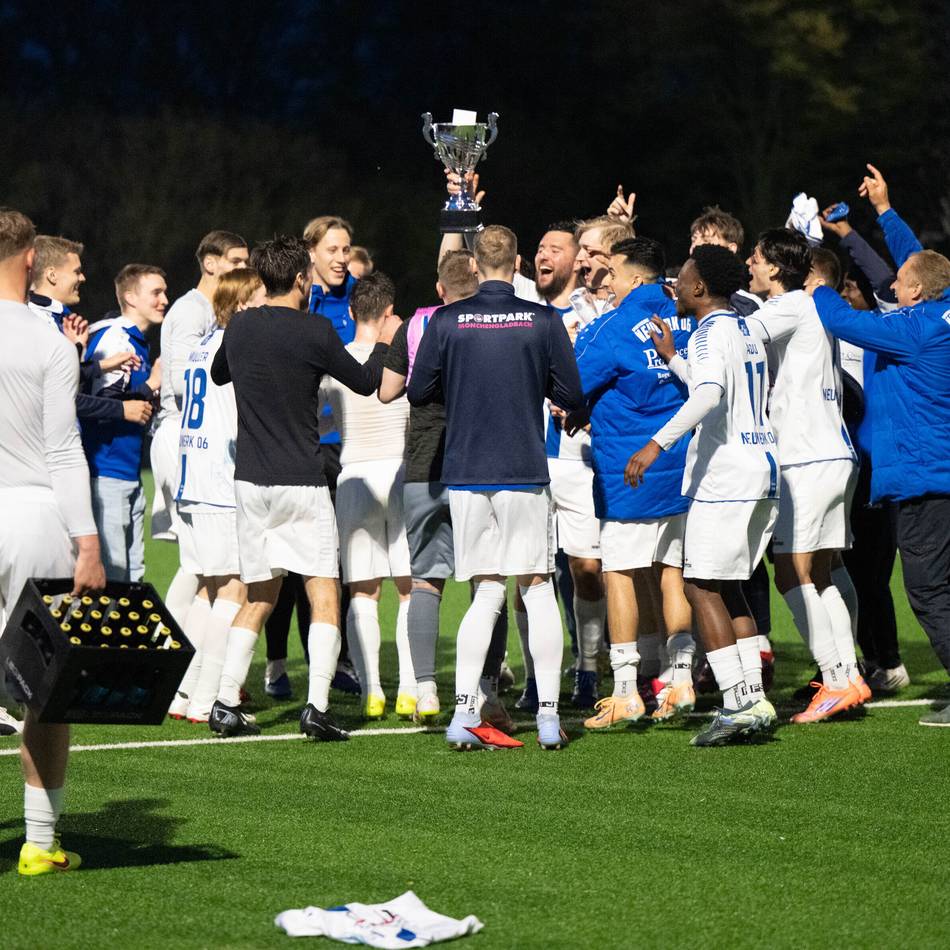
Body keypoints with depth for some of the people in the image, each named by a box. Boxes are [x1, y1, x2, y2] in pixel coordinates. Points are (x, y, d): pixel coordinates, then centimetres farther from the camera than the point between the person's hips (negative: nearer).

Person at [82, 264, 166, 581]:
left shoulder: (138, 341, 18)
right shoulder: (113, 338, -12)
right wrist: (152, 386, -11)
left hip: (129, 473, 10)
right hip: (107, 471, -10)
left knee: (132, 574, 12)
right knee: (112, 573, -10)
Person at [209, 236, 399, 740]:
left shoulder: (240, 326, 4)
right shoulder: (315, 331, -10)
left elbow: (219, 374, 24)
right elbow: (364, 382, 3)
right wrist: (385, 343, 20)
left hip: (250, 480, 5)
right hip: (302, 481, -5)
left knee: (259, 598, 15)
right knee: (324, 597, 1)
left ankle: (226, 704, 8)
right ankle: (317, 706, -11)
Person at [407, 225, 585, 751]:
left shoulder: (447, 321, -3)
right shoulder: (543, 321, -4)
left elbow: (417, 392, 4)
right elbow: (572, 397, 0)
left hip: (464, 472, 1)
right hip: (524, 471, -1)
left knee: (486, 591, 8)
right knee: (538, 587, 7)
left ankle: (463, 711, -4)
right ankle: (548, 715, 3)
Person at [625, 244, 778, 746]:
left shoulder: (712, 331, -10)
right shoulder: (746, 331, 19)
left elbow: (709, 394, -29)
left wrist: (657, 443, -34)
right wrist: (672, 359, 37)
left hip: (724, 476, -9)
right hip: (761, 470, 9)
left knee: (702, 587, -5)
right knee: (726, 588, 15)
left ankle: (738, 703, -10)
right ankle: (754, 700, 10)